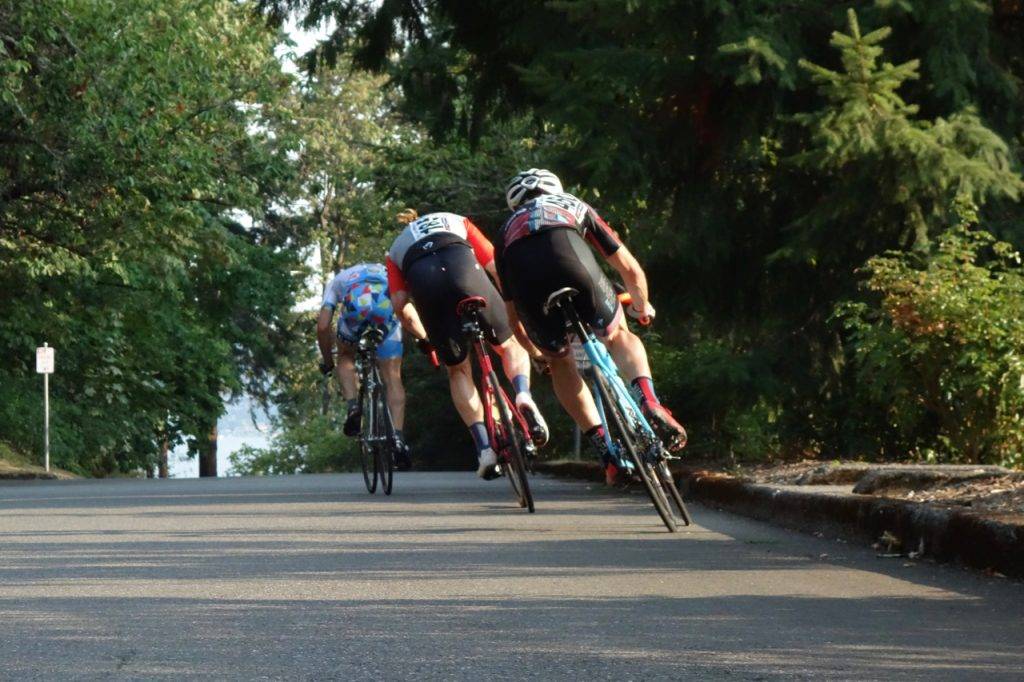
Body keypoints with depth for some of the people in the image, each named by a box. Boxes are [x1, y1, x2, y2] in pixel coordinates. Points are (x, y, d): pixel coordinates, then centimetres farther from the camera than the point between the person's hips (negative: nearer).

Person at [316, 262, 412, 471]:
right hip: (388, 304, 1)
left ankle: (353, 406, 3)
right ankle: (398, 438, -11)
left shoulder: (338, 280, 39)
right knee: (392, 377, 5)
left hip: (355, 304, -1)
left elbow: (322, 327, 29)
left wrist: (328, 362, 40)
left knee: (346, 357, 28)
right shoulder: (387, 272, 45)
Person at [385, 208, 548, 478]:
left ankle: (484, 446, 2)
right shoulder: (458, 222, 39)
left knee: (458, 370, 18)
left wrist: (425, 337, 34)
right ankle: (523, 394, -15)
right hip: (462, 268, -1)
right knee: (509, 344, 18)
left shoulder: (397, 248, 38)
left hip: (423, 282, 1)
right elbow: (497, 268, 25)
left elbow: (401, 305, 20)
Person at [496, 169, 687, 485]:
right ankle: (648, 402, -5)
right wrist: (642, 307, 60)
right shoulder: (575, 207, 39)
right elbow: (630, 269, 40)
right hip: (573, 266, -1)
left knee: (560, 361, 25)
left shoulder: (508, 229, 40)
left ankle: (606, 450, 13)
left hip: (526, 281, 1)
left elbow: (511, 309, 40)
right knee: (619, 337, 25)